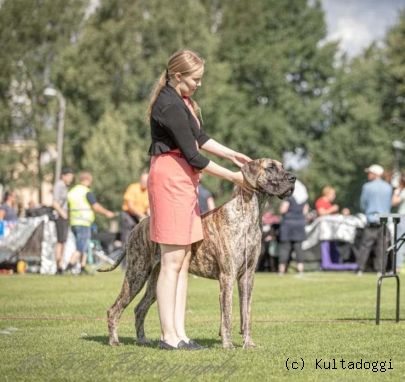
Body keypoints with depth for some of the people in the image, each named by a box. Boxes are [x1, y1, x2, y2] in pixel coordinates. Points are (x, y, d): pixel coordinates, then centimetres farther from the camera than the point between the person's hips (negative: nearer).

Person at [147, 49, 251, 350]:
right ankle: (169, 336, -6)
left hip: (184, 179, 10)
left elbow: (200, 139, 23)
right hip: (170, 176, -10)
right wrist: (232, 177, -11)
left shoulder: (183, 100, 14)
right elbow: (193, 156, -18)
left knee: (184, 260, 7)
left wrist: (233, 155, 13)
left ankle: (179, 333, 8)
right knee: (173, 260, -8)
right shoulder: (170, 106, -18)